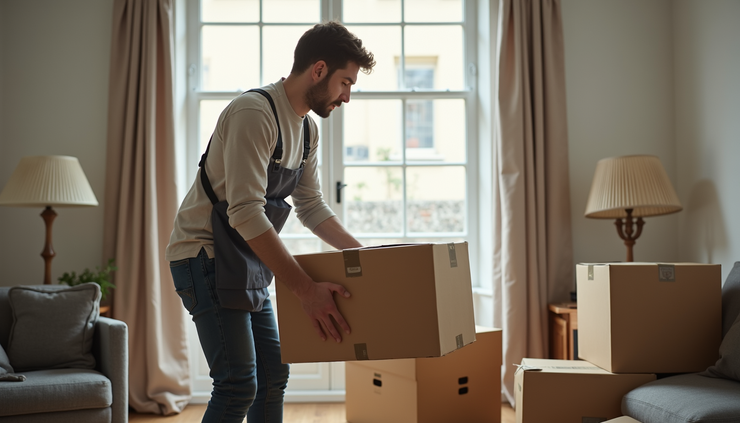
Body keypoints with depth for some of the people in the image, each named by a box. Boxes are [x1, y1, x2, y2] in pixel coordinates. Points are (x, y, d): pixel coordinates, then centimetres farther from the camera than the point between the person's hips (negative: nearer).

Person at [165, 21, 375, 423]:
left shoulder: (307, 129, 8)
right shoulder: (254, 112, -22)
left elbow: (311, 207, 14)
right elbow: (246, 213, -31)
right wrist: (306, 288, -34)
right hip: (204, 255, -9)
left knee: (273, 374, 12)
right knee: (239, 384, -14)